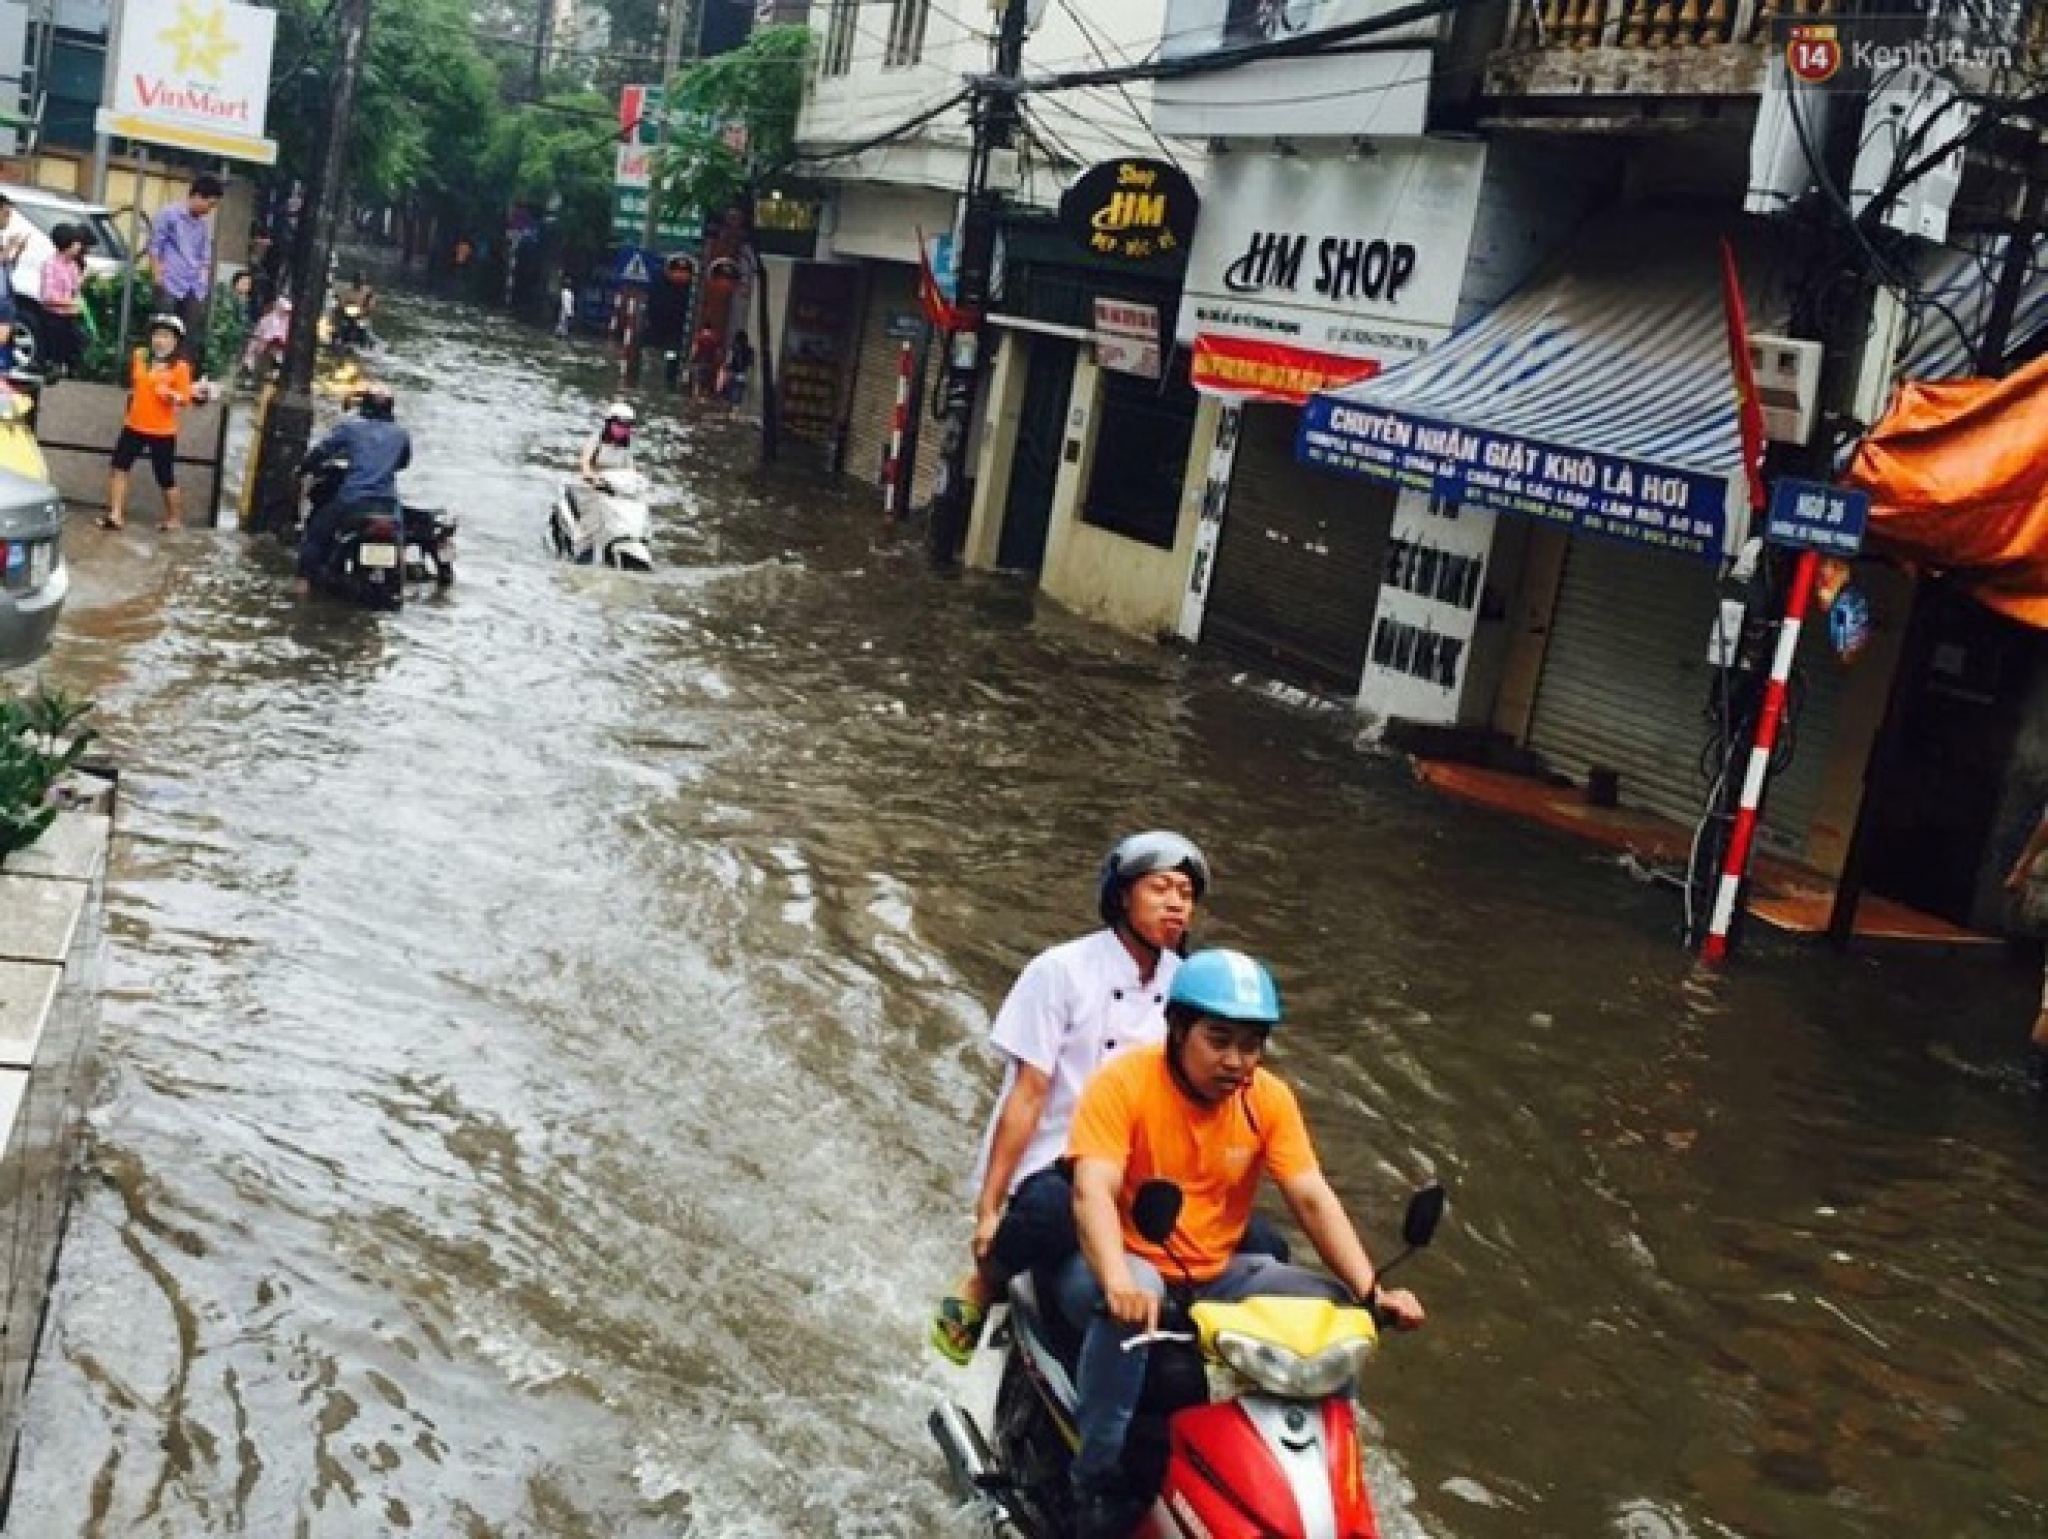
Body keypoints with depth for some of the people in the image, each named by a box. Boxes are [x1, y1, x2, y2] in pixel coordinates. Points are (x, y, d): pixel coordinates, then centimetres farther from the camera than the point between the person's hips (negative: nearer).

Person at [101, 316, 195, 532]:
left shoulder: (180, 367, -12)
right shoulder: (140, 356, 4)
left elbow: (185, 399, -16)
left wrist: (171, 394, -33)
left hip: (163, 432, -5)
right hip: (134, 426, 5)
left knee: (166, 478, 2)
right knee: (119, 467, -1)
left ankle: (175, 519, 20)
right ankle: (116, 515, 3)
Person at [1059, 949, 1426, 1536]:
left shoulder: (1269, 1099, -3)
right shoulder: (1124, 1082, -18)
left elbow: (1313, 1199, -8)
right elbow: (1092, 1190, -29)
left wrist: (1371, 1291, -23)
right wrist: (1117, 1280, -48)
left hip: (1216, 1275, 5)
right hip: (1125, 1265, -5)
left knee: (1334, 1305, -13)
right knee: (1135, 1298, -38)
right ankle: (1105, 1487, -27)